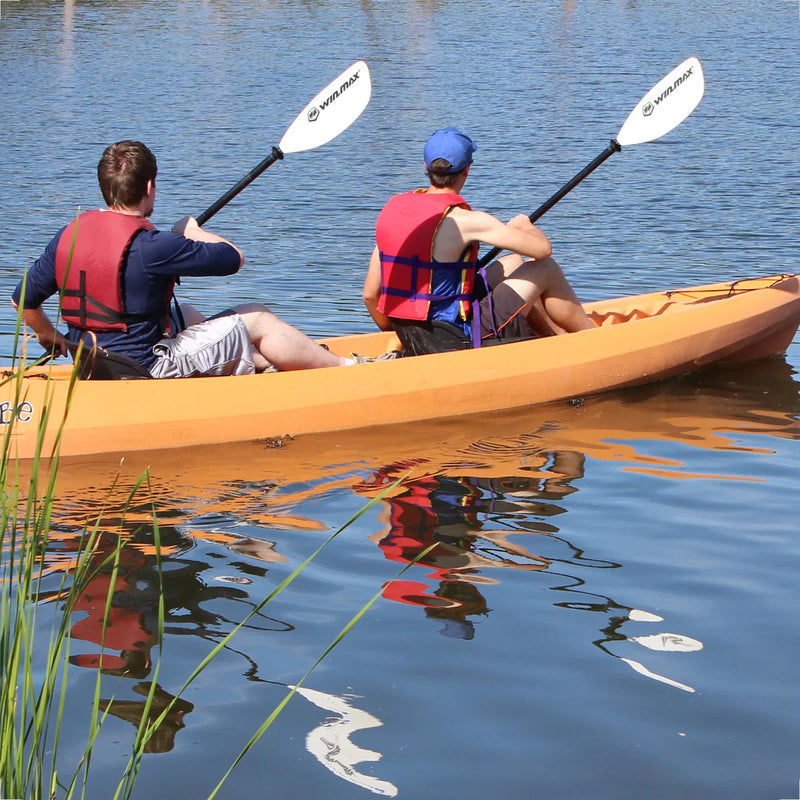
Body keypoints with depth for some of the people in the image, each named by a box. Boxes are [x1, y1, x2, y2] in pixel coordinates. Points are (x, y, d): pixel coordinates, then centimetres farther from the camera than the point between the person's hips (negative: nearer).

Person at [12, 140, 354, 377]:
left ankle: (262, 364, 48)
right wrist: (195, 233, 8)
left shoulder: (67, 236, -2)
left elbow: (24, 300, 7)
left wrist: (49, 336, 28)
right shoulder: (151, 246, -23)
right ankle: (343, 368, 19)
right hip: (147, 371, -8)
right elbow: (234, 258, -13)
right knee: (258, 319, 6)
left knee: (186, 315, 33)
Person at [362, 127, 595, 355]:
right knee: (544, 268, 10)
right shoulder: (462, 220, -19)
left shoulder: (391, 209, 2)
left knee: (513, 263, 24)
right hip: (459, 341, -7)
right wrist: (524, 226, 11)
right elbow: (542, 248, -14)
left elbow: (370, 295, 4)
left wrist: (401, 334, 22)